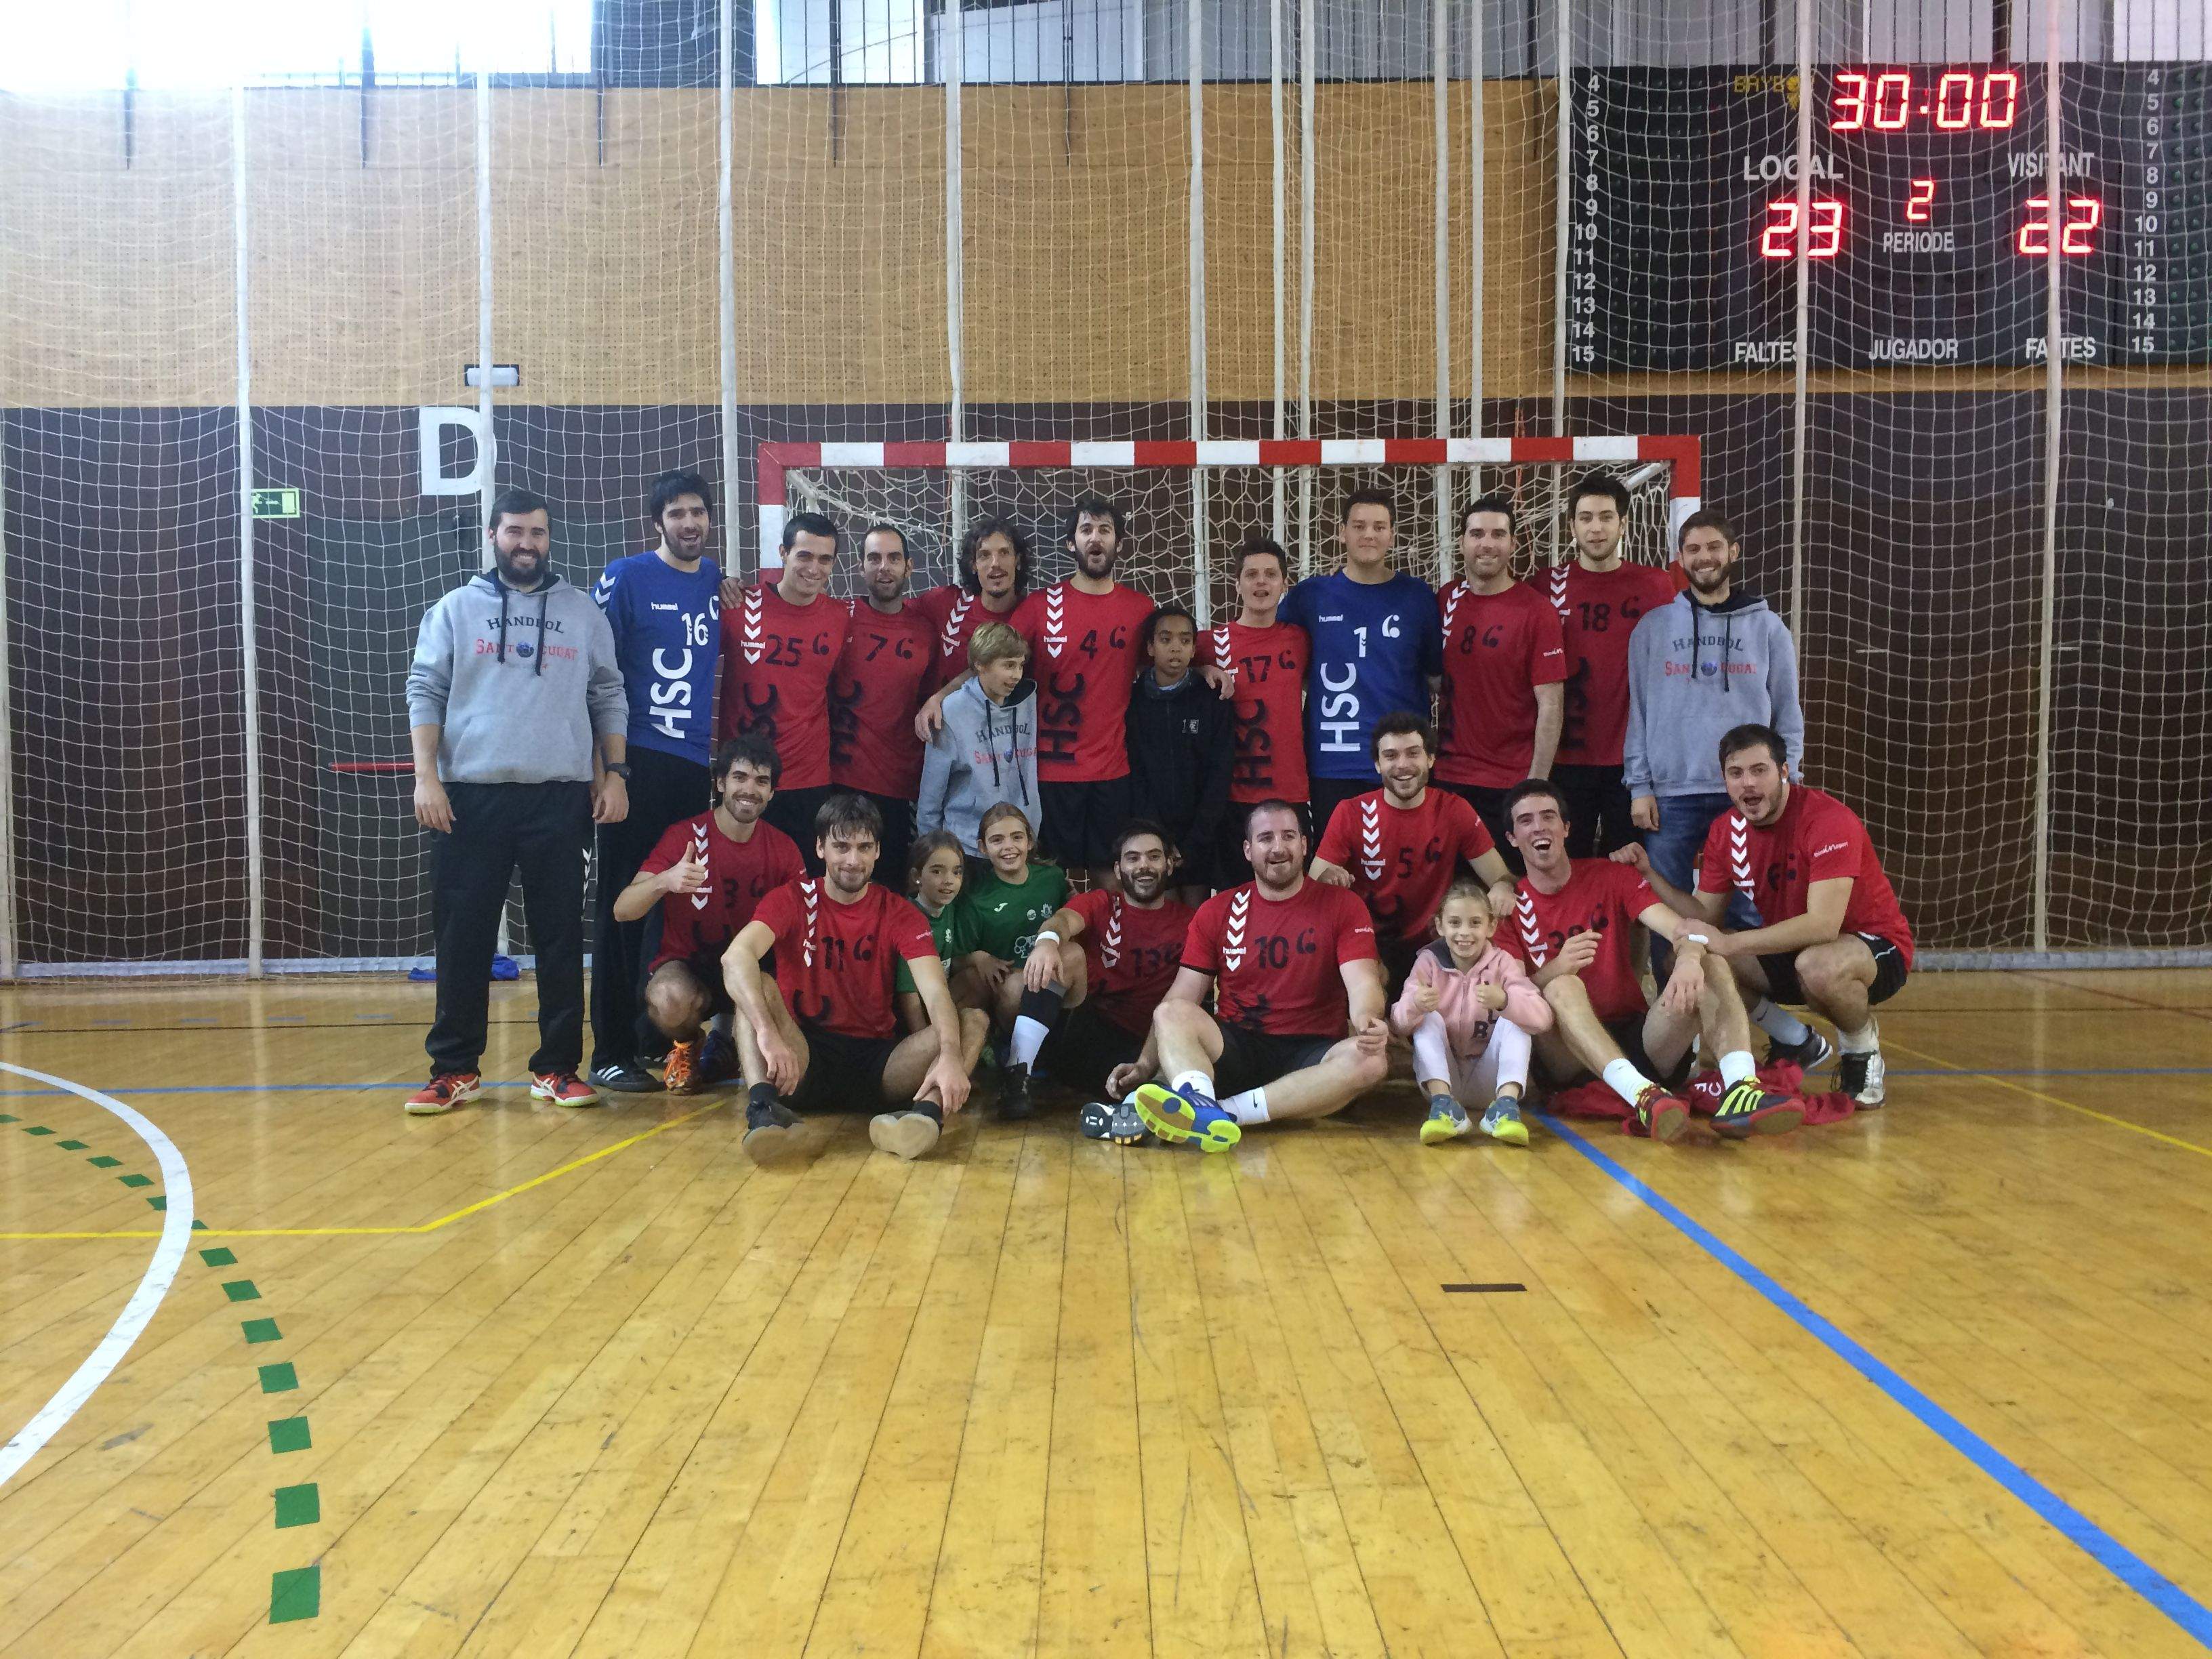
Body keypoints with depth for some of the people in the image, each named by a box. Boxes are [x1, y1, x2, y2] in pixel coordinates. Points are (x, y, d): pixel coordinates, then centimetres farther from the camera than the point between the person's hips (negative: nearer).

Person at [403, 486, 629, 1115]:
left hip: (562, 796, 1)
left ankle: (558, 1067, 12)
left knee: (561, 935, 3)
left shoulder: (583, 613, 10)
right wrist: (426, 776, -7)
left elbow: (609, 698, 10)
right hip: (472, 794, 0)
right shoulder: (456, 609, 7)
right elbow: (425, 693, 3)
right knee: (464, 935, 3)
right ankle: (455, 1068, 13)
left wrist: (614, 772, 1)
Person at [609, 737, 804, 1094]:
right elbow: (622, 911, -19)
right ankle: (687, 1043, 3)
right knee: (669, 999, -37)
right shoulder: (684, 836, -11)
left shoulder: (784, 848, -2)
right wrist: (664, 881, -42)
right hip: (686, 967, -3)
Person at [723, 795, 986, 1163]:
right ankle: (763, 1105, -47)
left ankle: (928, 1108, -48)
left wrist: (951, 1056, -35)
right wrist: (768, 1034, -41)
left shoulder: (900, 914, 3)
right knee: (758, 989, -25)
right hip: (806, 1055, -1)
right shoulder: (793, 899, -1)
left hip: (877, 1058, 2)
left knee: (973, 1021, -18)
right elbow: (736, 957, -22)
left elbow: (936, 994, -13)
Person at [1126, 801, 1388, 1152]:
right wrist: (1146, 1063, -9)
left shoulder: (1343, 907, 5)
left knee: (1372, 1059, -32)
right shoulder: (1216, 911, 10)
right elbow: (1182, 998, 5)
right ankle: (1201, 1106, -56)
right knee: (1170, 1014, -25)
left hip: (1312, 1054, -1)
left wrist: (1368, 1020, -33)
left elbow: (1363, 982, -8)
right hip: (1236, 1050, 1)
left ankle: (1228, 1110, -41)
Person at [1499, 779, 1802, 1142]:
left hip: (1636, 1037, 3)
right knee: (1563, 987, -32)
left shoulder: (1612, 875, 8)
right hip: (1565, 1055, -2)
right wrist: (1554, 969, -28)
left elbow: (1681, 929, -8)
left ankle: (1741, 1091, -42)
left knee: (1712, 965, -17)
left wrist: (1689, 959, -32)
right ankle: (1642, 1095, -54)